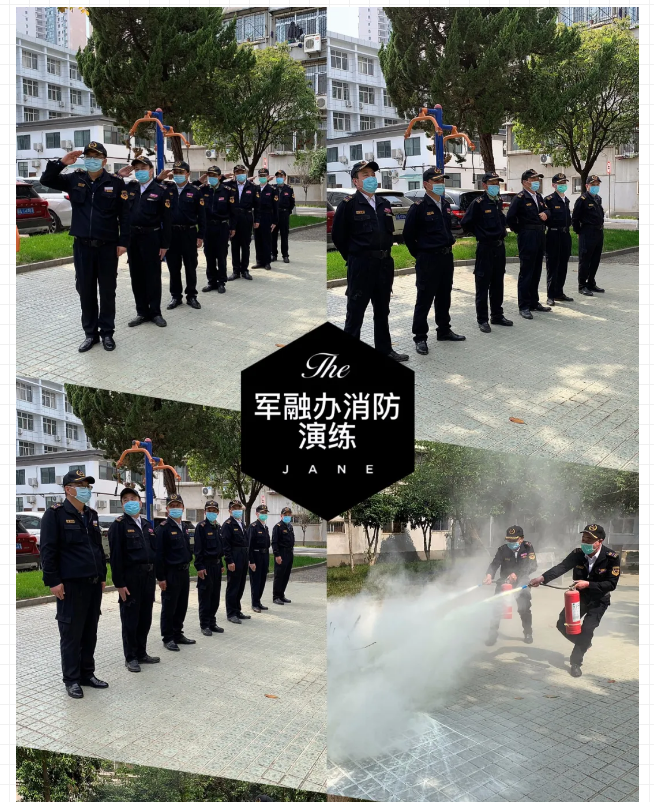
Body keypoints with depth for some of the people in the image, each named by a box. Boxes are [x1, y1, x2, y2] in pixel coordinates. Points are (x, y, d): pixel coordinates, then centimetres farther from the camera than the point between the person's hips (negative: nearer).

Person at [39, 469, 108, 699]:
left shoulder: (91, 515, 15)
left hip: (94, 584, 7)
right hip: (71, 585, -7)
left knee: (90, 632, 12)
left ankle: (87, 674, 21)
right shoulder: (55, 514, -7)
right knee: (71, 633, 0)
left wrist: (102, 576, 17)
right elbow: (48, 550, -12)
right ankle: (72, 680, 8)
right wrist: (53, 581, -16)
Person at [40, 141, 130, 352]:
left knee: (107, 292, 7)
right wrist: (61, 163, -13)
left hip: (107, 246, -2)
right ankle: (90, 333, 19)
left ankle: (107, 332, 19)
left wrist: (123, 242, -8)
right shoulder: (74, 179, 4)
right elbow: (46, 180, 1)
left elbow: (124, 215, -4)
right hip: (82, 246, 3)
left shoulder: (116, 183, -4)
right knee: (86, 291, 9)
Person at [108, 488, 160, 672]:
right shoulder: (119, 525, -8)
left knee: (145, 617, 13)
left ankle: (141, 653, 24)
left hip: (148, 576, 6)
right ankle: (130, 657, 11)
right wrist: (119, 583, -16)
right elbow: (115, 556, -12)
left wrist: (157, 575, 9)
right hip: (130, 576, -6)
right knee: (130, 618, 2)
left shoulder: (147, 525, 13)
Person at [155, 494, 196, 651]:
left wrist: (187, 570, 15)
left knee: (182, 606, 13)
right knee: (169, 607, 2)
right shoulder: (163, 528, -12)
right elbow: (159, 554, -15)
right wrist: (161, 577, -17)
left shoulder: (184, 527, 12)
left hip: (184, 572, 7)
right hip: (170, 573, -7)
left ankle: (178, 634, 25)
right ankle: (168, 638, 10)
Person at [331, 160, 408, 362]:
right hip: (361, 264, -6)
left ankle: (384, 349, 26)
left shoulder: (384, 204, 11)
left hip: (384, 263, 6)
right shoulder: (348, 204, -8)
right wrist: (353, 257, 0)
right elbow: (338, 235, -6)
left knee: (382, 310, 15)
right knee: (355, 311, 0)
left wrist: (385, 253, 13)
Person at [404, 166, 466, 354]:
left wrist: (448, 246, 15)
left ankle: (444, 330, 29)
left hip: (447, 256, 7)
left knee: (444, 297, 16)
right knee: (424, 300, -3)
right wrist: (419, 255, -3)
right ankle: (420, 338, 2)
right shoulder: (419, 207, -12)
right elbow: (408, 235, -9)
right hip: (428, 259, -7)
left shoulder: (446, 205, 10)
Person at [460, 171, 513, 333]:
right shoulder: (478, 203, -12)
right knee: (483, 285, -1)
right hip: (485, 248, -7)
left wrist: (502, 232, 15)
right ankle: (482, 320, 4)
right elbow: (466, 223, -10)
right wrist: (478, 234, 0)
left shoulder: (499, 201, 10)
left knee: (498, 284, 13)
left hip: (499, 247, 7)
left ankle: (497, 315, 23)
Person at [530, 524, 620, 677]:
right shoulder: (577, 554, -15)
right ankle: (583, 643, 27)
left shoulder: (612, 557, -23)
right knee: (562, 624, -1)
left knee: (587, 628, -18)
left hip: (599, 600, -4)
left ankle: (576, 661, -1)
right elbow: (561, 567, -28)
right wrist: (542, 578, -45)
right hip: (579, 596, 4)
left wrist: (588, 584, -35)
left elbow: (611, 584, -24)